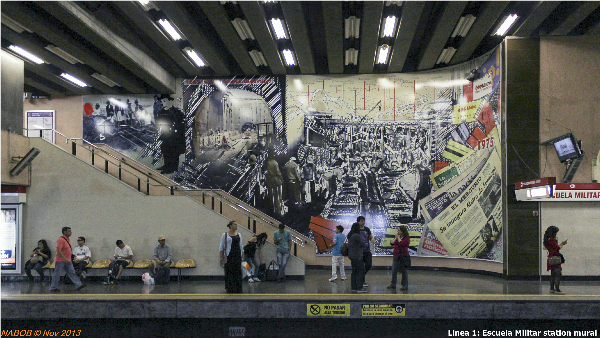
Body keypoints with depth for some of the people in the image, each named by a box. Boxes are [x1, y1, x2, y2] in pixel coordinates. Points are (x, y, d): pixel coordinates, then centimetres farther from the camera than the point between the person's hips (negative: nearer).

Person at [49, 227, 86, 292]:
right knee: (57, 274, 1)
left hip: (67, 260, 9)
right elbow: (58, 250, -25)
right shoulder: (61, 240, -17)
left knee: (72, 273, 5)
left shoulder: (67, 239, 12)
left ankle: (78, 285, 2)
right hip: (60, 261, -9)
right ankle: (53, 288, 10)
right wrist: (64, 258, -28)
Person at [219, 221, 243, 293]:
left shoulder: (239, 235, 13)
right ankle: (229, 288, 3)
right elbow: (221, 247, 1)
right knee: (229, 272, -4)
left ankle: (238, 289, 8)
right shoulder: (225, 235, 1)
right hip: (228, 256, -4)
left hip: (237, 255, 4)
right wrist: (221, 257, -6)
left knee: (238, 272, 1)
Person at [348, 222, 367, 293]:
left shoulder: (350, 236, 11)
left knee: (354, 271, 13)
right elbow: (363, 244, -15)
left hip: (351, 255, 9)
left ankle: (353, 288, 15)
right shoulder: (356, 236, -17)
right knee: (361, 271, -4)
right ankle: (359, 288, -4)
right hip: (357, 256, -9)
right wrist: (367, 244, 8)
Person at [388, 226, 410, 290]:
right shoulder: (396, 237, 15)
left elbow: (402, 243, -21)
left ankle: (405, 285, 7)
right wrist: (395, 238, -3)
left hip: (403, 255, -6)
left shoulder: (407, 238, -6)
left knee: (404, 271, 0)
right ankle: (393, 285, 15)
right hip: (396, 255, 6)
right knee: (394, 270, 7)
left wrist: (398, 237, -10)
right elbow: (392, 243, 7)